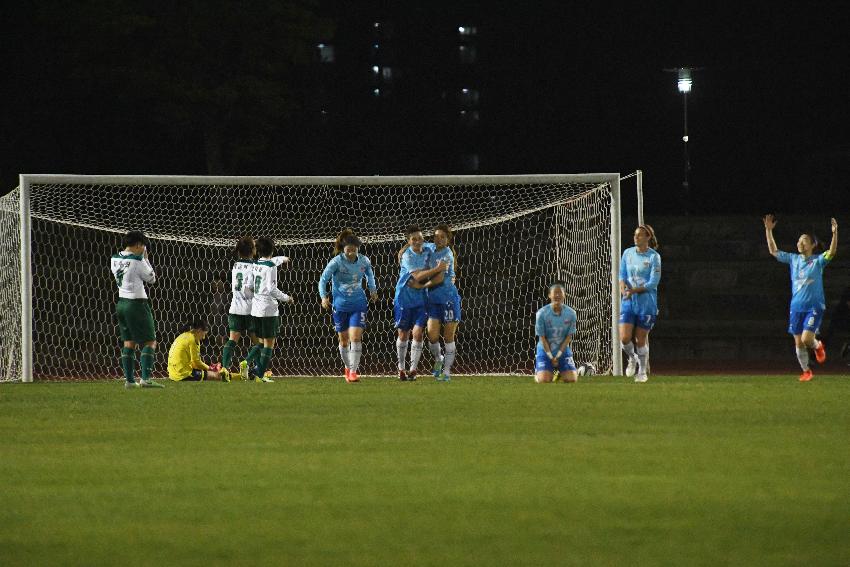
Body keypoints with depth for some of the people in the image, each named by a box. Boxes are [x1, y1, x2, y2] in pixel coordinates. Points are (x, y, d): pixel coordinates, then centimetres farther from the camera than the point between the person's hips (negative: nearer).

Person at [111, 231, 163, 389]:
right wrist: (145, 258, 5)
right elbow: (151, 279, -3)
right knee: (150, 342, -5)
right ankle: (146, 378, -16)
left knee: (129, 343, 11)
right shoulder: (137, 261, -15)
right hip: (137, 303, -7)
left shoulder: (115, 259, 5)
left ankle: (129, 380, 7)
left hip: (121, 303, 7)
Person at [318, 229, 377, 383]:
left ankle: (353, 371, -11)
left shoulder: (364, 261, -6)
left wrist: (373, 289, 14)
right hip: (340, 305, 0)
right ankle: (347, 368, 31)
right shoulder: (336, 262, -14)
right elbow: (323, 279, -10)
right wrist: (324, 297, -22)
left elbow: (369, 274, 17)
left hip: (358, 304, 0)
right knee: (344, 340, 10)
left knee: (355, 337, -14)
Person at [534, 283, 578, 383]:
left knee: (571, 379, -12)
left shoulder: (571, 313, -10)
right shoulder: (541, 313, -15)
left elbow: (569, 337, -5)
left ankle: (559, 373, 24)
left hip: (563, 350, 2)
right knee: (543, 380, -18)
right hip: (545, 350, -2)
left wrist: (558, 355, -12)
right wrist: (551, 357, -14)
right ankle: (537, 371, 20)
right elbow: (542, 338, -10)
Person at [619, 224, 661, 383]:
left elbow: (653, 282, -12)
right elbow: (622, 275, 7)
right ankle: (632, 358, 23)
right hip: (628, 301, 3)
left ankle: (642, 372, 19)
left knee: (641, 339, 3)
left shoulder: (654, 257, -7)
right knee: (624, 338, -8)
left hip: (646, 303, -3)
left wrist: (634, 290, -20)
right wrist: (623, 287, -15)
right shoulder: (628, 253, 7)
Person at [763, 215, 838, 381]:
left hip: (814, 306, -4)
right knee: (798, 342, 4)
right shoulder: (793, 259, 8)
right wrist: (768, 231, 2)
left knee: (806, 339, -17)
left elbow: (832, 252, -22)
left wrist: (835, 233, -36)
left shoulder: (818, 260, -4)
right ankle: (806, 371, 21)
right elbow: (773, 251, 11)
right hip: (796, 307, 4)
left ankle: (818, 345, 18)